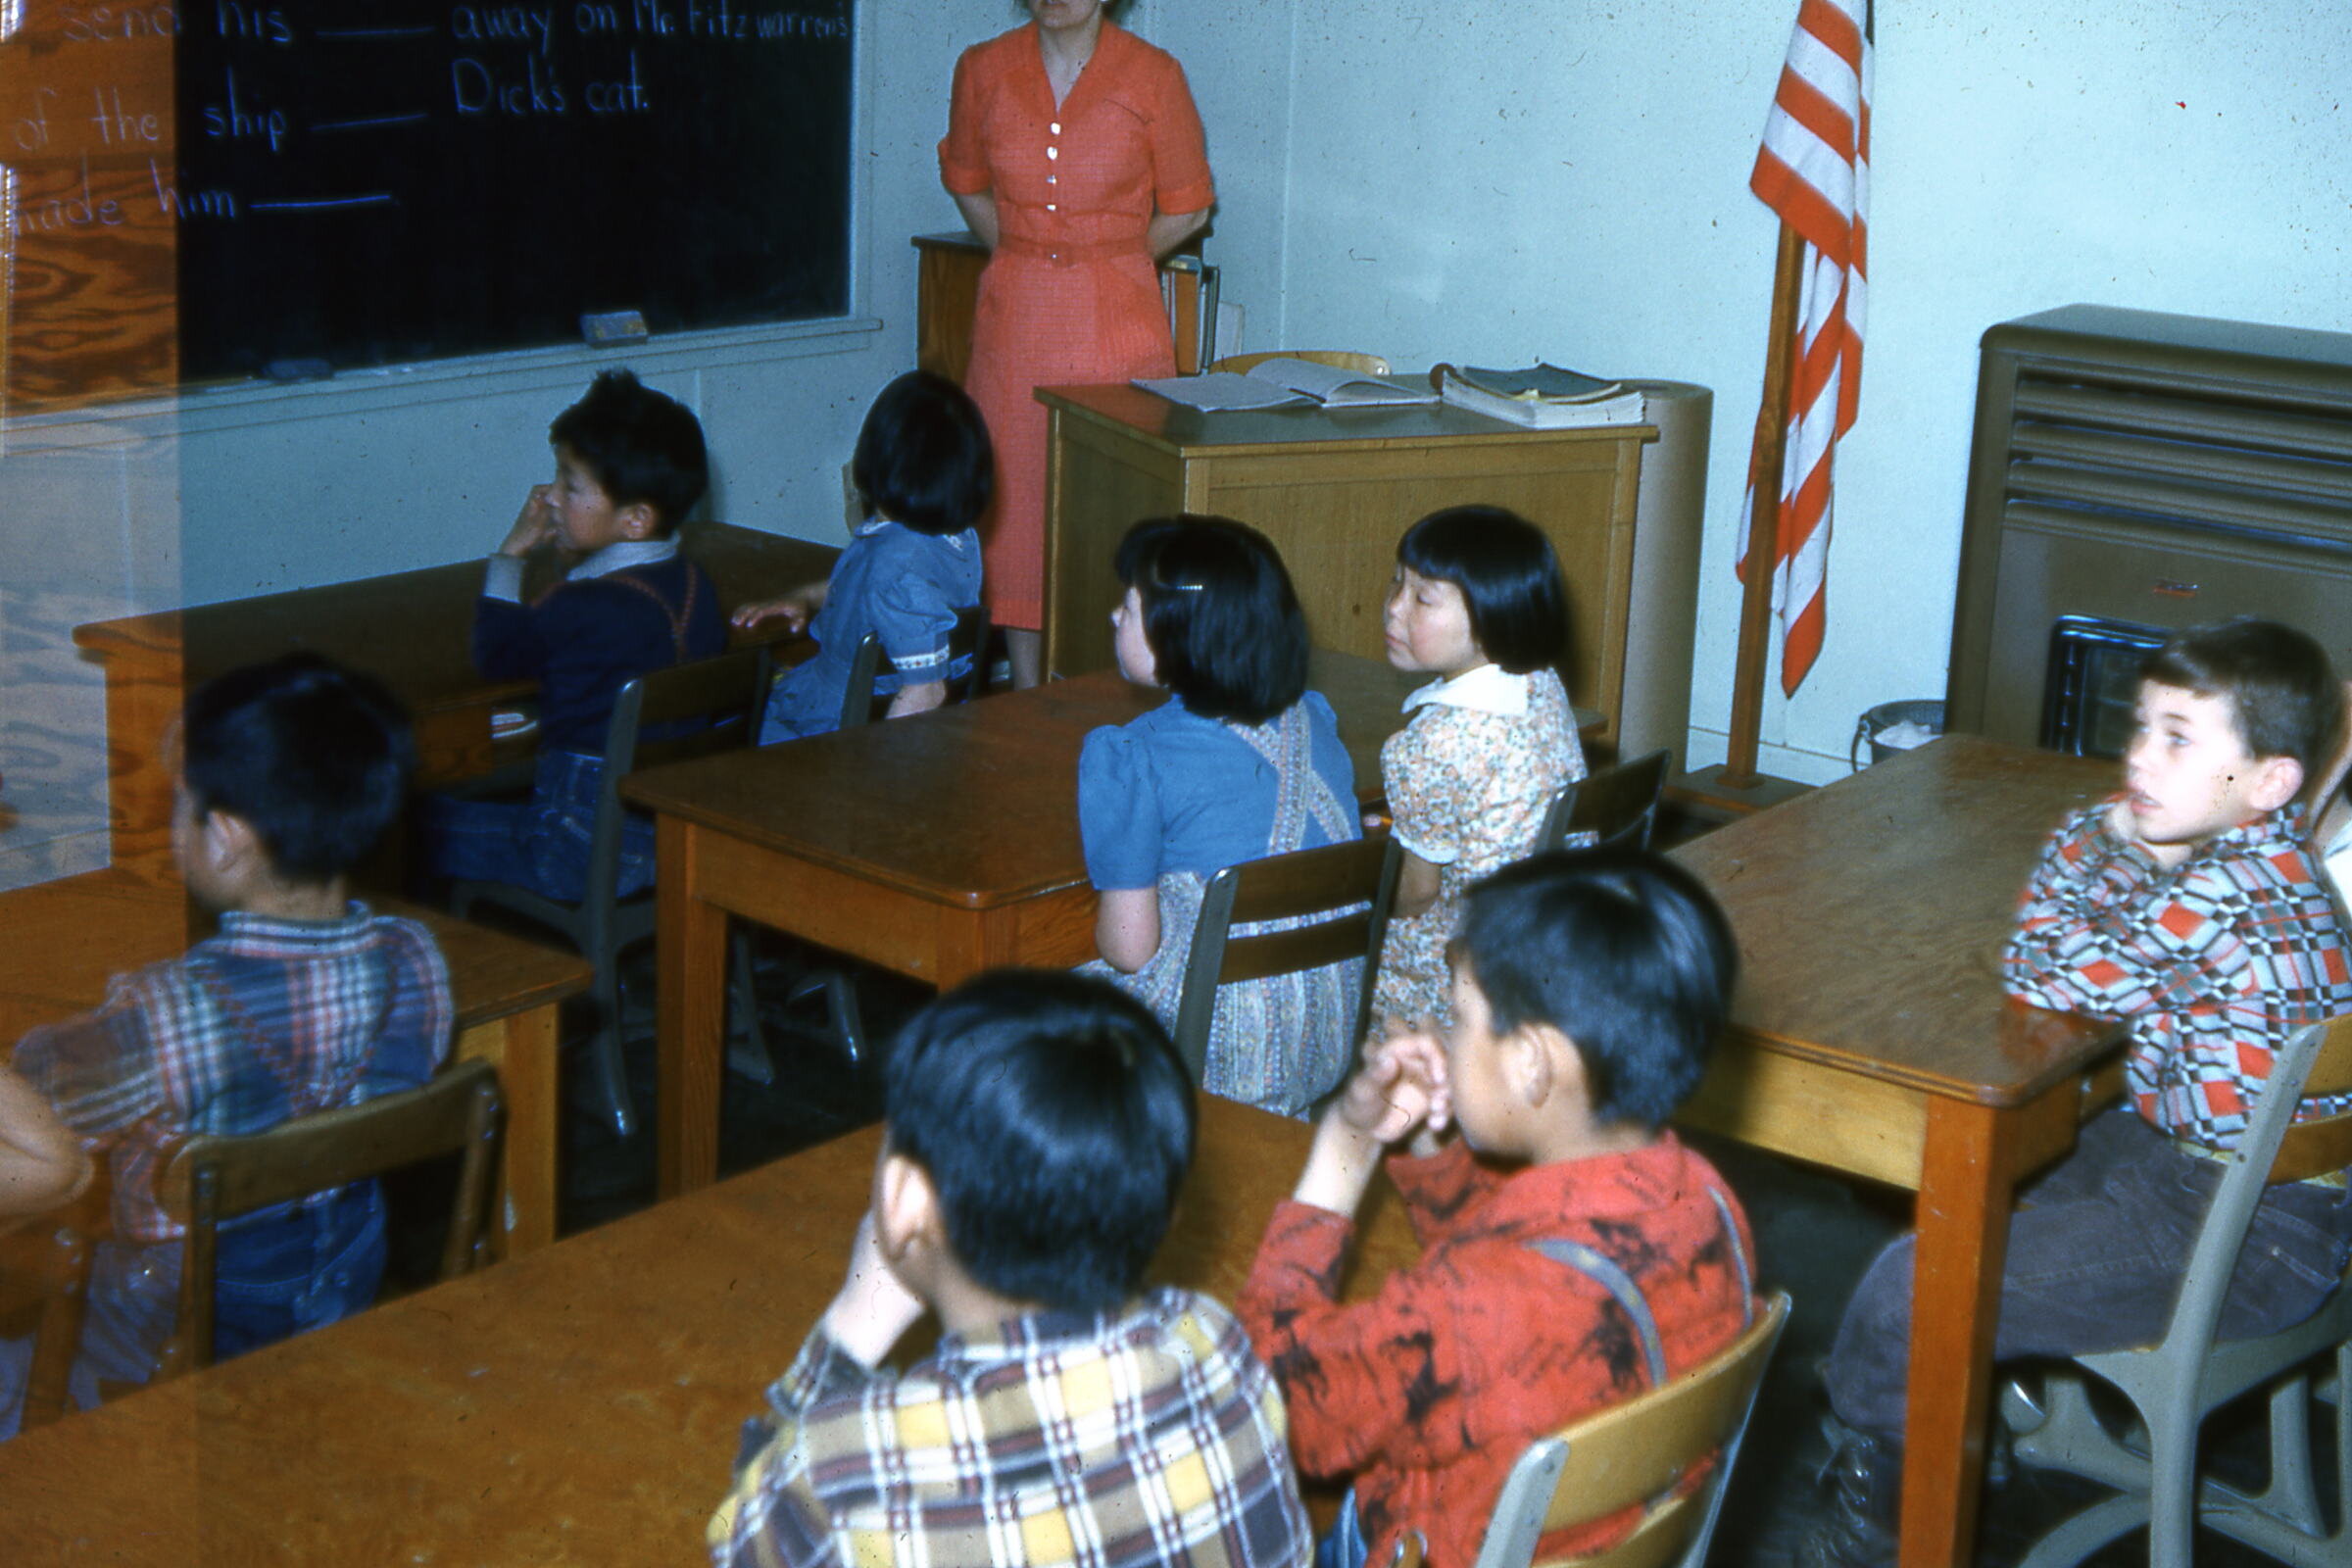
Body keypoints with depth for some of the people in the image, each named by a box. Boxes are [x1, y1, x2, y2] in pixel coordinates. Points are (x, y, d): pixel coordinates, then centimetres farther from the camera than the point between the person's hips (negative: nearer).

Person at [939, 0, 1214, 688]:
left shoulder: (1152, 76, -5)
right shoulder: (984, 69, 3)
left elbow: (1187, 208, 5)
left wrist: (1101, 262, 8)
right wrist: (1024, 258, 12)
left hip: (1117, 320, -3)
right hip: (1015, 316, 3)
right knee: (1015, 491, 5)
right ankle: (1027, 699, 15)